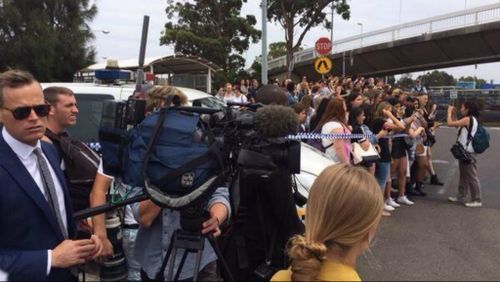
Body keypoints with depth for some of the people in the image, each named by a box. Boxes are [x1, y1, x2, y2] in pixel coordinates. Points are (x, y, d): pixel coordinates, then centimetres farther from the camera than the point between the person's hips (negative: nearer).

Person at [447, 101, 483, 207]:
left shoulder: (468, 119, -18)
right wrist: (453, 114, 13)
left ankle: (477, 200, 1)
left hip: (468, 153, -10)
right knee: (464, 175, 17)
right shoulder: (472, 120, 13)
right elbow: (456, 125, 21)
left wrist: (449, 111, -5)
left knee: (472, 176, -5)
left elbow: (450, 123, -19)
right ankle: (461, 196, 26)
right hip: (466, 152, 10)